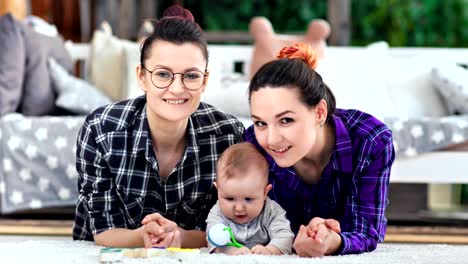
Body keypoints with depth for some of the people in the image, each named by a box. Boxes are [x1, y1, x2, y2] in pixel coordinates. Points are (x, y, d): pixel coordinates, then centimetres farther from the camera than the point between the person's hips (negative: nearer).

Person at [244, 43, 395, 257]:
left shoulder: (372, 141, -28)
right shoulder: (252, 146, -23)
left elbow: (366, 233, -26)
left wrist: (332, 242, -50)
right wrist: (301, 238, -43)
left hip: (349, 257, 0)